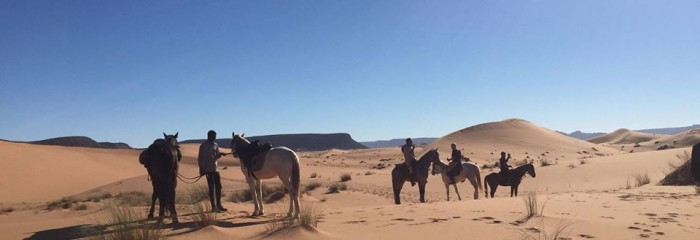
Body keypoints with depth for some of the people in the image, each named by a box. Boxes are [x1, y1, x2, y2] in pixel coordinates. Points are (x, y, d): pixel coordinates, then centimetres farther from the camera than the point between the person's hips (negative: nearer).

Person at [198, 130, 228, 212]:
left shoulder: (215, 145, 10)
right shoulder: (203, 146, -7)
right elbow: (200, 158, -7)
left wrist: (220, 154, -7)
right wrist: (201, 169, -13)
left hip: (215, 169, 6)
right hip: (208, 170, -6)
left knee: (218, 187, 6)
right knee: (211, 188, -2)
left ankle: (219, 205, 14)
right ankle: (213, 206, 4)